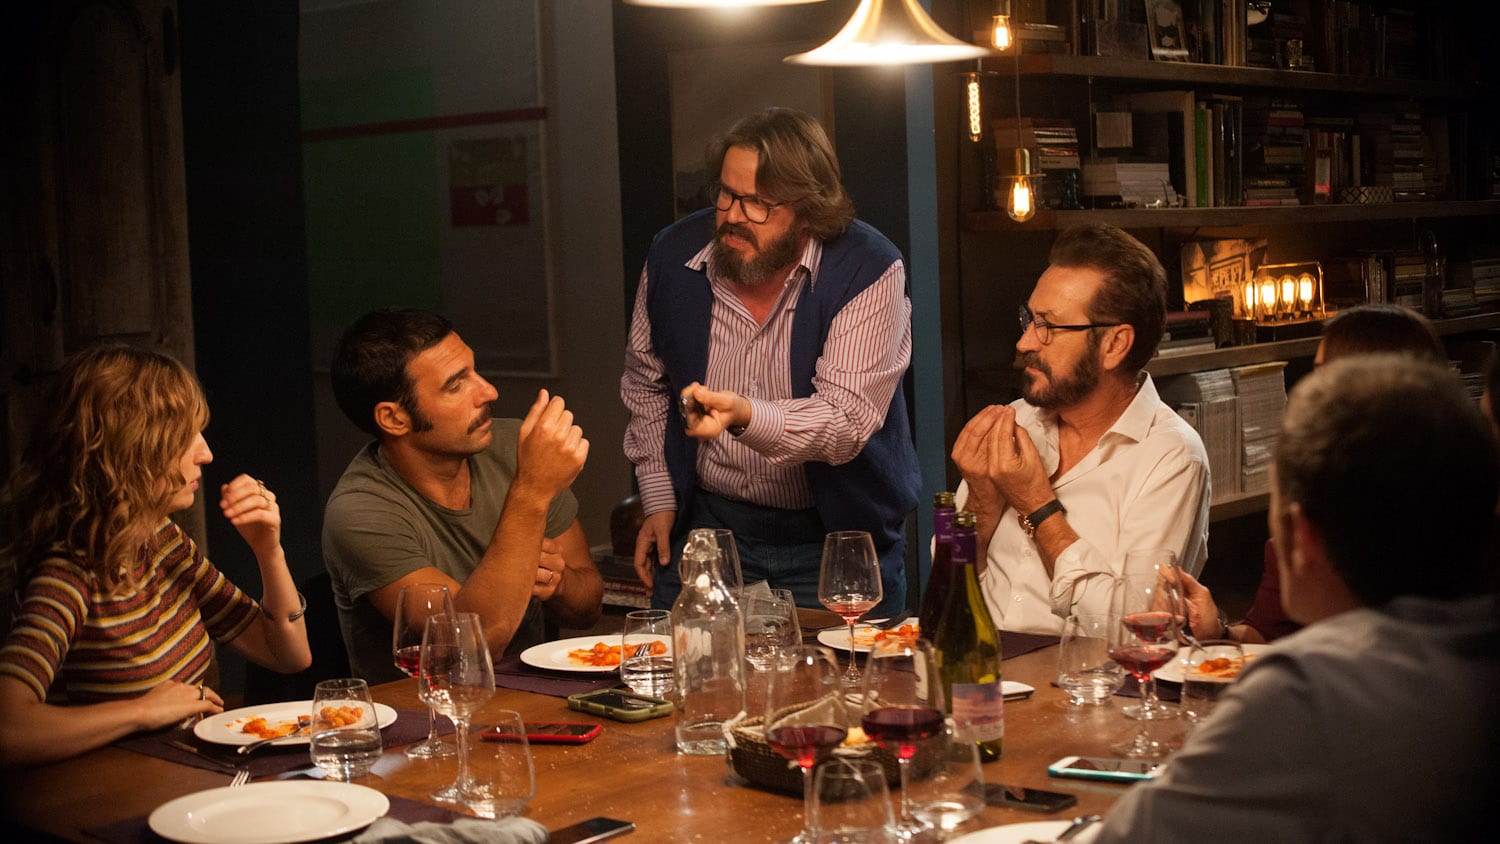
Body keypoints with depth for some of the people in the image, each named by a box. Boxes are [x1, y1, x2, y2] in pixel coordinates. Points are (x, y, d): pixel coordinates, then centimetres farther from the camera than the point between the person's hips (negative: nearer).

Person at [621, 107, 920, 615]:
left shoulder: (869, 272, -17)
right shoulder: (674, 254, -3)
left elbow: (846, 423, -25)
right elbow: (646, 384, 13)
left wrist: (745, 416, -42)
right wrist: (659, 499, 8)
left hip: (832, 539, -3)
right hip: (705, 523, 3)